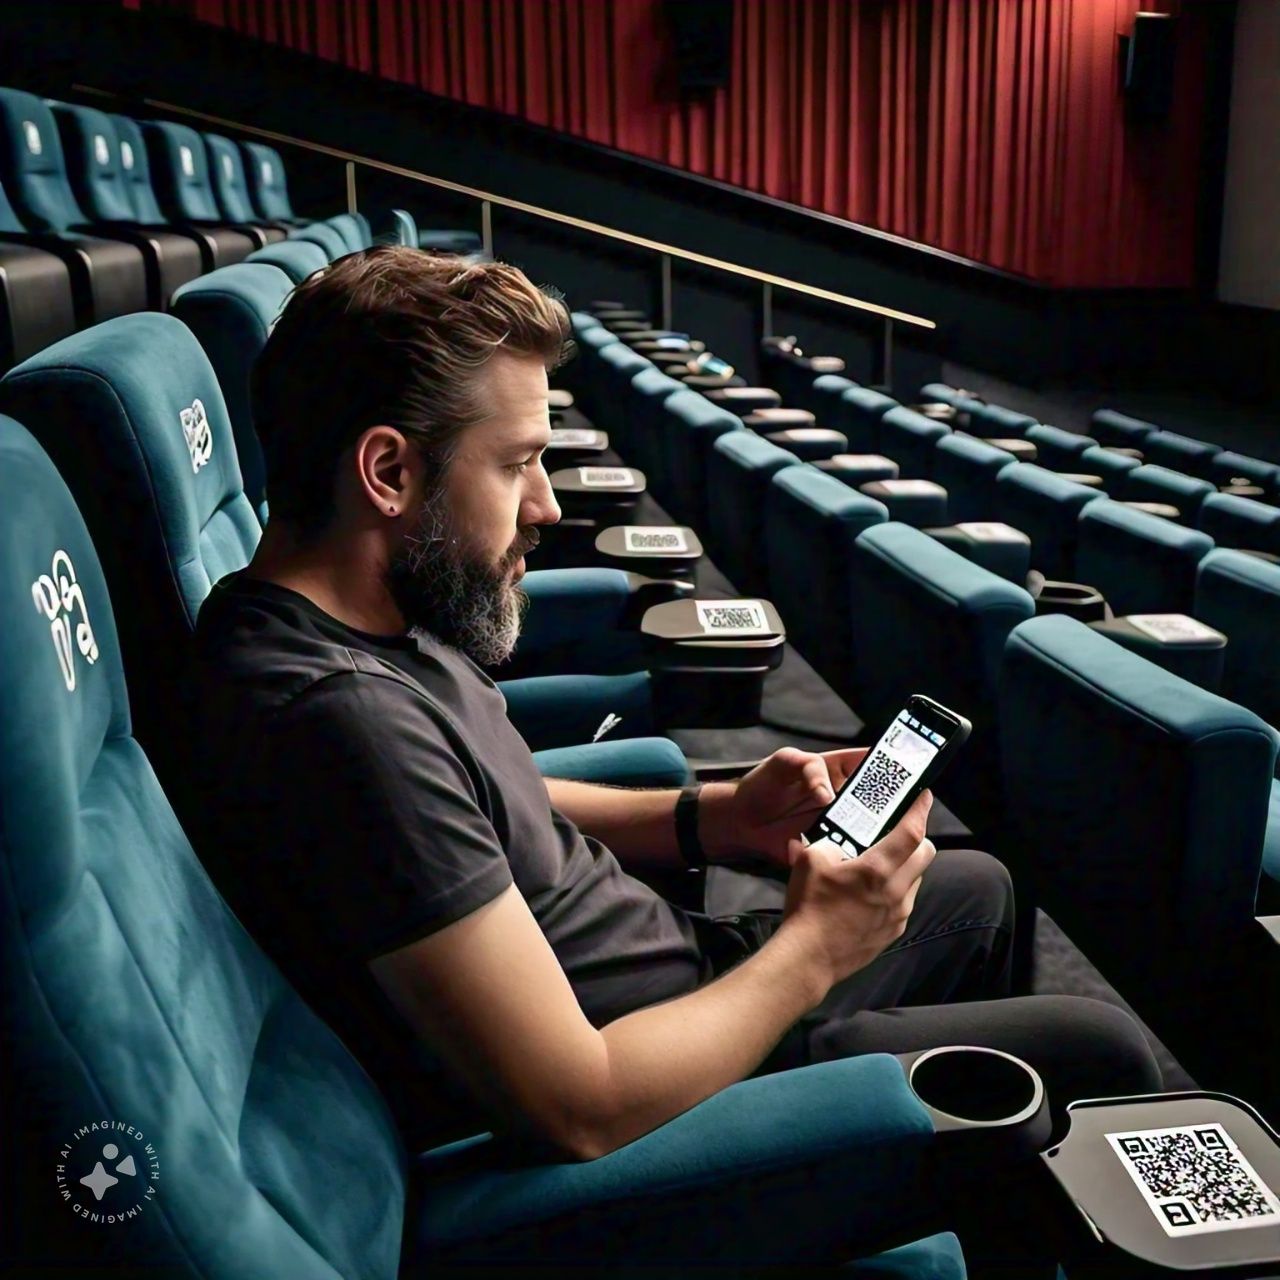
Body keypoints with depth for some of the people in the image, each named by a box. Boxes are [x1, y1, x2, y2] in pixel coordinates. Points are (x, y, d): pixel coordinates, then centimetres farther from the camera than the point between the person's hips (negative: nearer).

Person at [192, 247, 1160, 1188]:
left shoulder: (375, 620, -3)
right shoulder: (341, 715, -34)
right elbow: (583, 1110, -32)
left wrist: (725, 816, -2)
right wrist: (814, 949, -18)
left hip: (683, 977, 9)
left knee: (974, 887, 24)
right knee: (1102, 1051, 1)